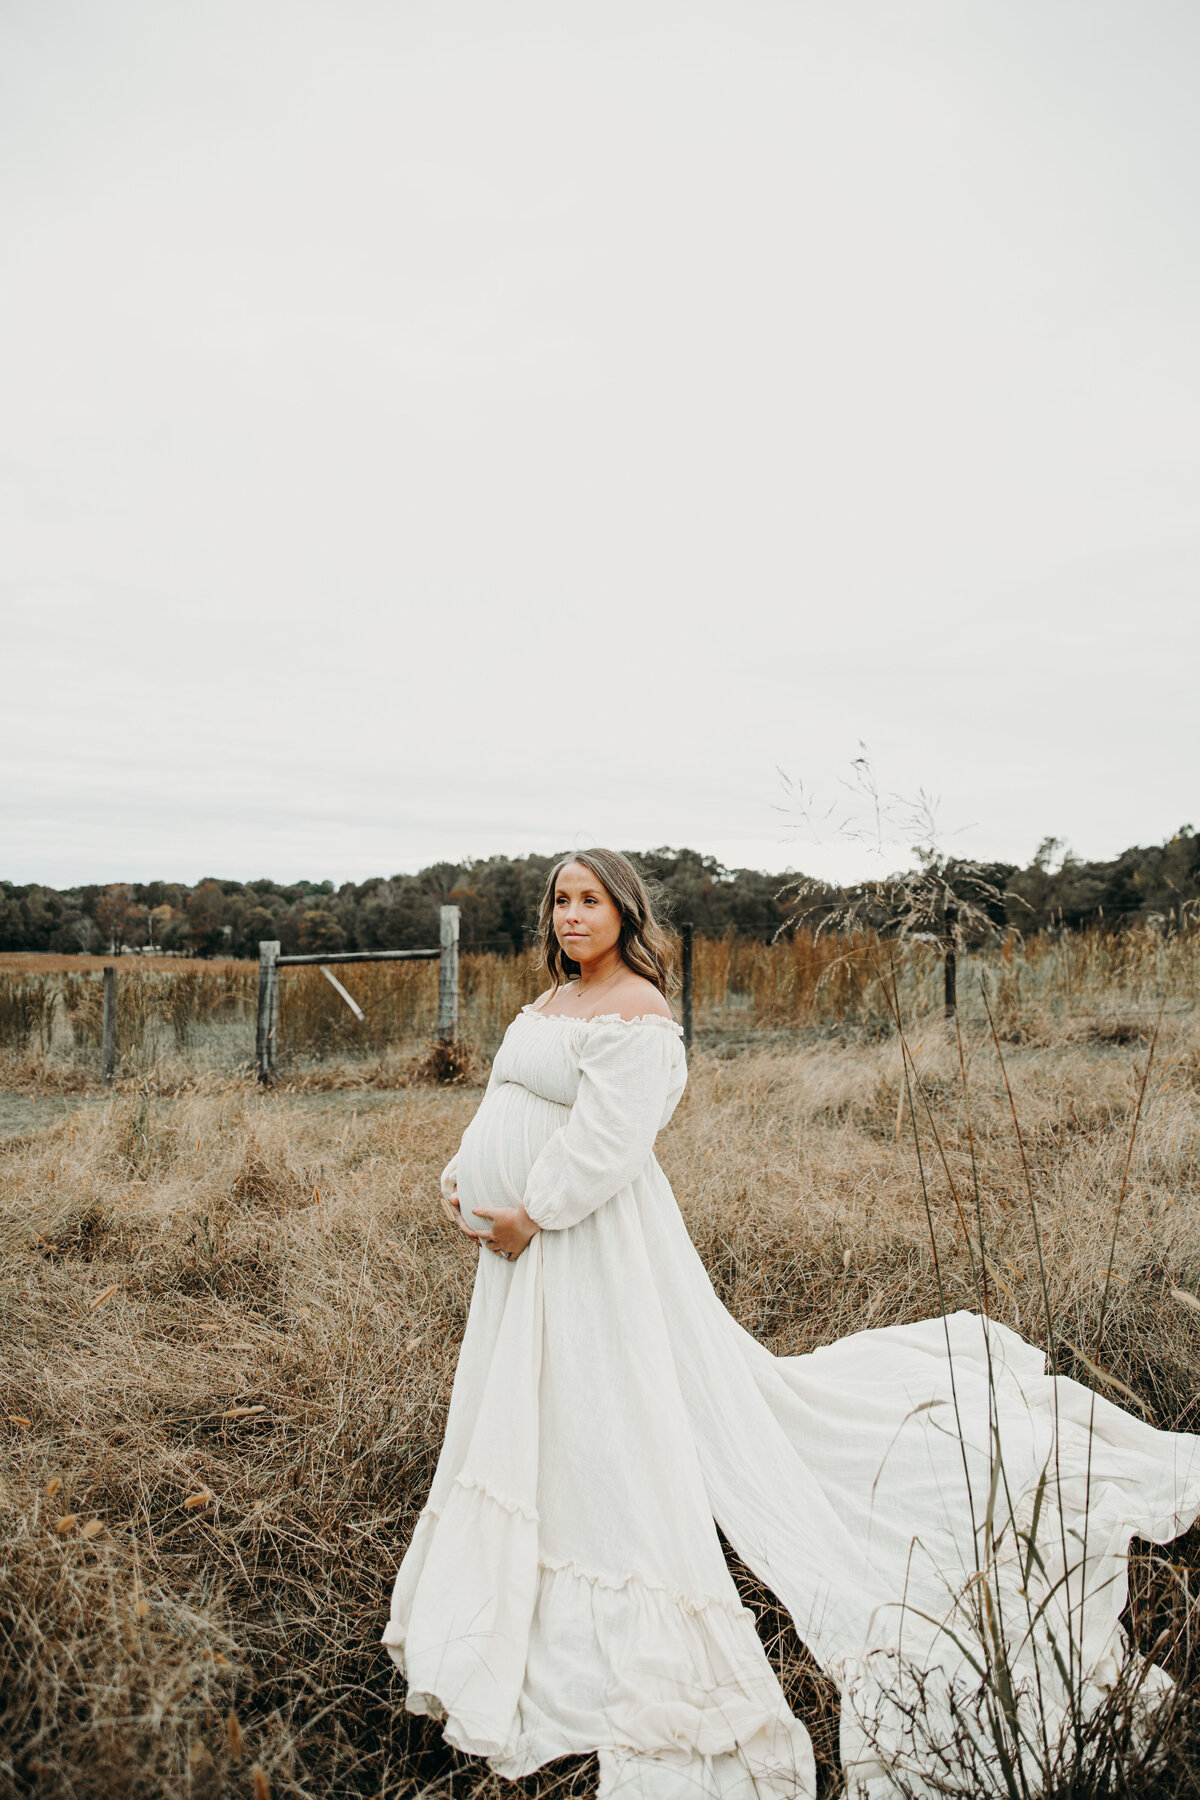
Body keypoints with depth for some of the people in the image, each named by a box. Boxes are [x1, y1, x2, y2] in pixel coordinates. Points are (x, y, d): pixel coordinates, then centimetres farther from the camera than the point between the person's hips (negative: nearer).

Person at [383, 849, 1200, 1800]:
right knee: (524, 1431, 21)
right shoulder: (549, 1004, 13)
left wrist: (529, 1215, -18)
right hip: (524, 1244, 9)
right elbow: (502, 1113, 15)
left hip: (592, 1249, -9)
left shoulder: (637, 1010, -15)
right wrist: (461, 1181, 0)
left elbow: (605, 1140, -22)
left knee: (606, 1431, -2)